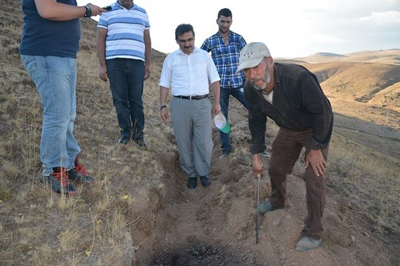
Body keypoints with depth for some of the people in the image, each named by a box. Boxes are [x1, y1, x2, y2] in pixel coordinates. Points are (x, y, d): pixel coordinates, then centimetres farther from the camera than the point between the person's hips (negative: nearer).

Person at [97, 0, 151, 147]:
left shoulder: (142, 13, 17)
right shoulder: (107, 12, 9)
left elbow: (147, 40, 17)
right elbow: (100, 39, 6)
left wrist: (148, 64, 9)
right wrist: (102, 65, -2)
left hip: (137, 63, 1)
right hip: (115, 62, -1)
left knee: (136, 100, 0)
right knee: (120, 100, 1)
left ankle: (138, 134, 9)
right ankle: (126, 132, 11)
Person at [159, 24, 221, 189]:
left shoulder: (204, 56, 10)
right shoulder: (170, 59, 9)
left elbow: (214, 80, 10)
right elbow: (164, 84, 9)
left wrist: (217, 102, 4)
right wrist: (163, 106, 1)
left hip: (202, 103, 0)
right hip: (180, 104, 0)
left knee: (204, 141, -1)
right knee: (184, 142, 5)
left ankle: (204, 173, 18)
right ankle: (191, 174, 21)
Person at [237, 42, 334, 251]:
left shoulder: (298, 78, -39)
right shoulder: (250, 89, -19)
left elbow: (322, 112, -28)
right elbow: (256, 121, -4)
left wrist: (316, 148, -21)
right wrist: (256, 155, -1)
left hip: (315, 130, -5)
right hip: (288, 130, 6)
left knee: (314, 178, -8)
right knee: (275, 169, 15)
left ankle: (313, 234, 10)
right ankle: (277, 201, 48)